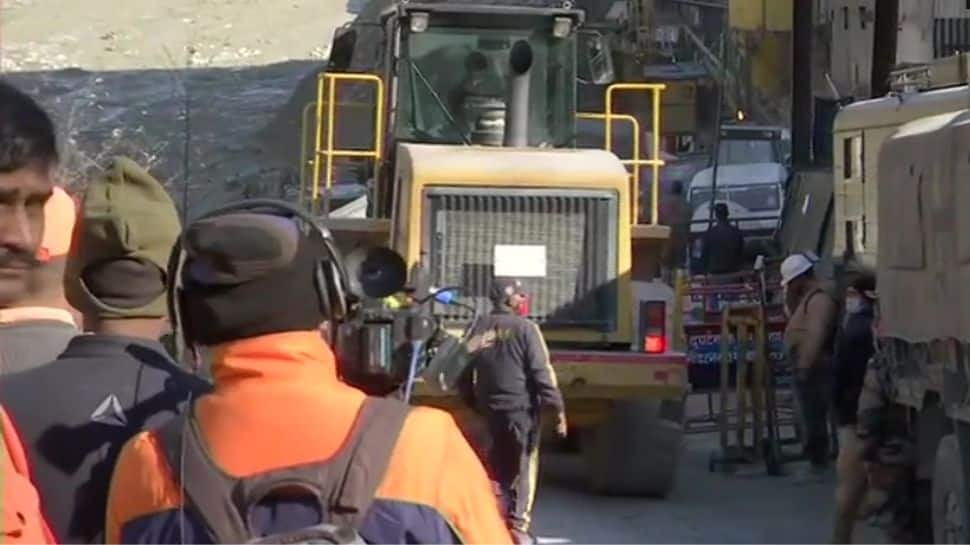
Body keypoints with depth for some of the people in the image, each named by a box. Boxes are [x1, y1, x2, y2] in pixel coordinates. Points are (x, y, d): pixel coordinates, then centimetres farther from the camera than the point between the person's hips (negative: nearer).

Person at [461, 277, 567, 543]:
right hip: (521, 407, -5)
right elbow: (542, 372, -12)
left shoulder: (479, 330, 8)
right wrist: (557, 407, -10)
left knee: (499, 463, 16)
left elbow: (466, 372, 13)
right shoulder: (524, 329, -8)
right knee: (523, 465, 1)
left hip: (490, 408, 5)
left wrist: (473, 404, 24)